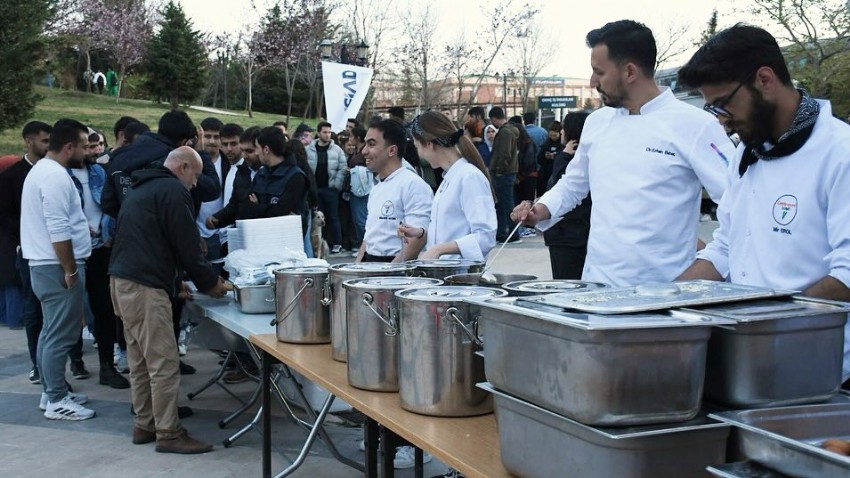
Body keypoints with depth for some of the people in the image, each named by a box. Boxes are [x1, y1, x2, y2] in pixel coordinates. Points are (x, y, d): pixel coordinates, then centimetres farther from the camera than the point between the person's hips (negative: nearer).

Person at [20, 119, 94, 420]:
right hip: (58, 267, -11)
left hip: (45, 265, 11)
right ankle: (56, 401, -1)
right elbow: (58, 230, -24)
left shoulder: (42, 170, 16)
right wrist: (70, 271, -21)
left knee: (51, 332, 16)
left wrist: (82, 228, 25)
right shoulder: (56, 175, -19)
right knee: (61, 335, -6)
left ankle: (52, 393, 24)